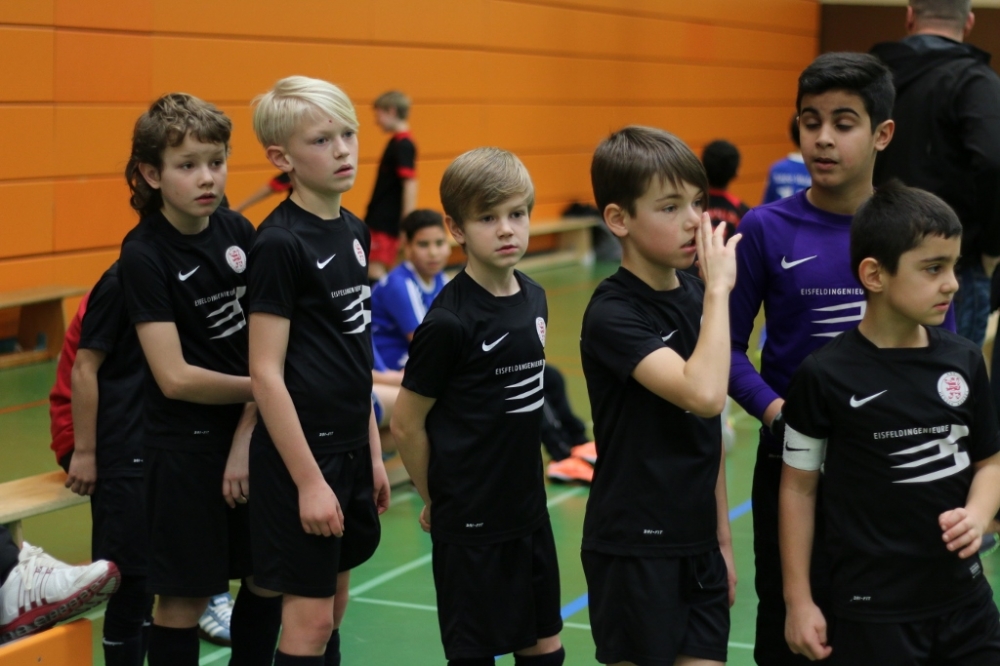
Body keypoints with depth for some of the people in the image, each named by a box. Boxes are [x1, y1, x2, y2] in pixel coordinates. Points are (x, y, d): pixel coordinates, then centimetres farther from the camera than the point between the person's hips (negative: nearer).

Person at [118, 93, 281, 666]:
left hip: (251, 431, 5)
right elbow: (175, 377, -18)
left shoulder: (239, 232, 0)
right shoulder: (144, 256, -14)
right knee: (185, 596, 3)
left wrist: (248, 431, -11)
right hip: (185, 443, -5)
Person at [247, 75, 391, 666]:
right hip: (301, 451, -8)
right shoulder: (279, 244, -16)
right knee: (310, 617, 0)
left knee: (334, 606, 15)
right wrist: (308, 479, -18)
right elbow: (266, 373, -17)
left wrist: (372, 452, 14)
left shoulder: (354, 231, 7)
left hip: (349, 447, 8)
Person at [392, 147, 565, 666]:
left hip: (529, 511, 6)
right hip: (470, 523, -6)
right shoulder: (448, 321, -18)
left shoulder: (534, 298, 3)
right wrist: (435, 500, 0)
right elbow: (406, 425, -11)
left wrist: (520, 479, 13)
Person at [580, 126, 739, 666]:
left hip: (697, 542, 6)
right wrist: (719, 289, -23)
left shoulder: (696, 296, 5)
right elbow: (703, 394, -31)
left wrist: (722, 535, 16)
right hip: (633, 548, -6)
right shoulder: (612, 315, -16)